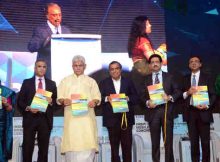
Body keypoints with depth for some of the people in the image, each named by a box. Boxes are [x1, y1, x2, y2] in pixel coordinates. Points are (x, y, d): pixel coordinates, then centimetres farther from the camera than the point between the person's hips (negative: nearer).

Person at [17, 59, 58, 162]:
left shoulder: (52, 84, 12)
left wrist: (51, 102, -11)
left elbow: (56, 102, 9)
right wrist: (28, 108, -13)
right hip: (30, 119, -1)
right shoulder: (27, 82, 7)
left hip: (45, 119, 2)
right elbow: (19, 101, 3)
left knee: (44, 149, 6)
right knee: (27, 149, -1)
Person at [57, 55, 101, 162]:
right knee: (72, 144, -5)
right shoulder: (65, 81, 15)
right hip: (71, 117, 0)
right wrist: (63, 101, -15)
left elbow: (97, 97, 9)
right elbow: (59, 98, 7)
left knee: (88, 143, -8)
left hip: (87, 116, 0)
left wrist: (94, 102, -13)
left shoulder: (91, 81, 17)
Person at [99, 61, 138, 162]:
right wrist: (107, 98, -18)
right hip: (112, 119, 0)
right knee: (114, 146, 7)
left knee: (127, 145, 4)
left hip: (126, 118, 1)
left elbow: (136, 98, 5)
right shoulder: (104, 83, 8)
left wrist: (127, 98, -13)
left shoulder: (128, 82, 10)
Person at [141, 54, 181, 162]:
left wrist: (170, 97, -13)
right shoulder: (146, 79, 8)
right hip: (153, 112, 1)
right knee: (155, 141, 7)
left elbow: (178, 92, 6)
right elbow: (142, 96, 6)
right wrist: (147, 102, -13)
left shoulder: (169, 77, 8)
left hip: (166, 111, 0)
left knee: (168, 140, 3)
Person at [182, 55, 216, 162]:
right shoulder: (185, 79, 12)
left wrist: (207, 106, -16)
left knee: (205, 141, 2)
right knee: (193, 141, 8)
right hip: (190, 112, 2)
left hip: (203, 112, -2)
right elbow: (181, 95, 8)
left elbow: (213, 95, -1)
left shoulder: (207, 78, 5)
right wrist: (187, 93, -12)